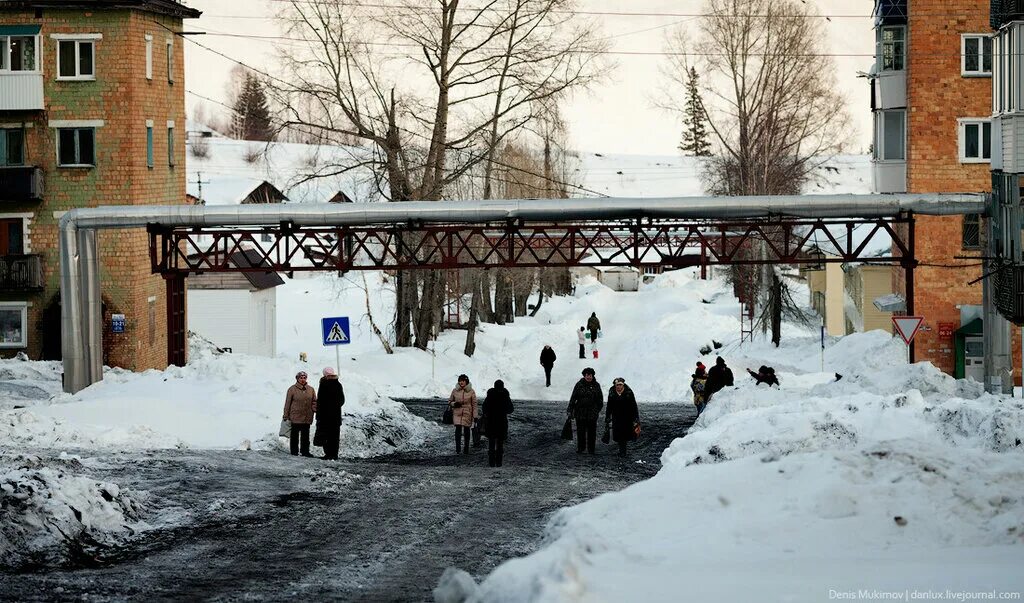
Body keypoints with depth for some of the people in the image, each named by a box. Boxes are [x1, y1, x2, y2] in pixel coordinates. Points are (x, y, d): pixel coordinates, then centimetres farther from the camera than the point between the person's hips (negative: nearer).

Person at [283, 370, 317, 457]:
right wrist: (286, 416, -1)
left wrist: (316, 411, -2)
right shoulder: (292, 389, -2)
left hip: (307, 417, 3)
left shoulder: (311, 389, 8)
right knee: (295, 434, 2)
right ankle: (294, 451, 8)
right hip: (295, 417, -3)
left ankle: (305, 451, 12)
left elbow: (314, 402, 13)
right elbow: (287, 403, 0)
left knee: (305, 435, 6)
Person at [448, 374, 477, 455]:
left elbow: (474, 404, 1)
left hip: (467, 414, 0)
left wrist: (475, 416, -3)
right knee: (458, 430, -9)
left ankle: (466, 448, 21)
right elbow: (449, 401, 12)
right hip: (457, 414, 0)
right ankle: (458, 449, -7)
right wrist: (454, 404, -11)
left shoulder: (471, 391, -2)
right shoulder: (455, 391, 2)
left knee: (466, 431, 8)